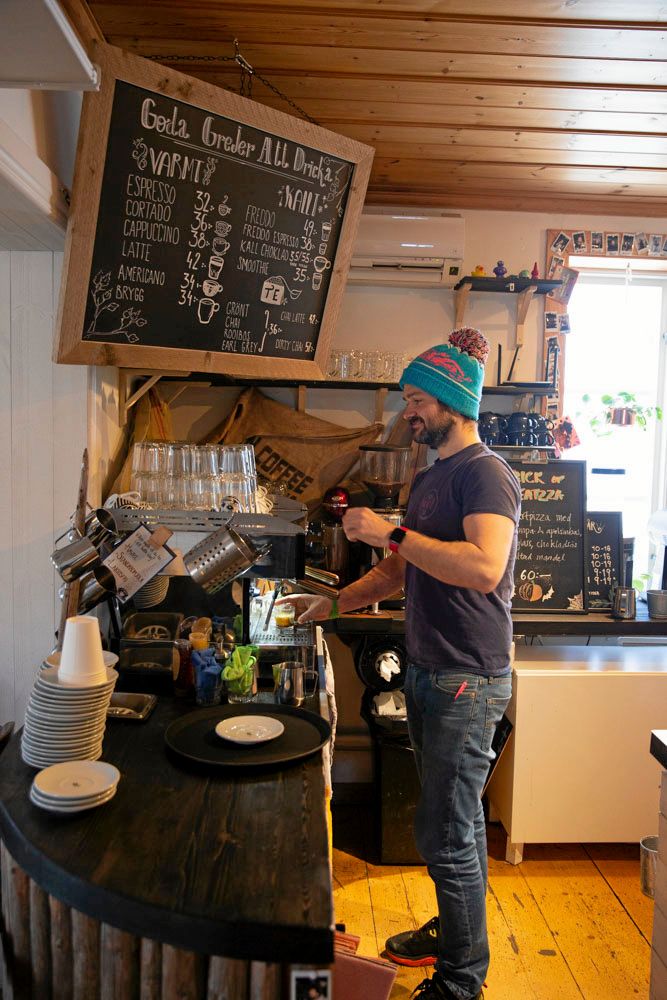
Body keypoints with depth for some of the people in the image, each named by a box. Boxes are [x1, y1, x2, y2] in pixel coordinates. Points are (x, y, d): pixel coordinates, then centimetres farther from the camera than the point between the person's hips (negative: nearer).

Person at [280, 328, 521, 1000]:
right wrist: (335, 603, 14)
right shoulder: (429, 477, 15)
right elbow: (403, 571, 21)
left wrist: (391, 533, -25)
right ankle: (453, 932, 39)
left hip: (468, 681, -8)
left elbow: (484, 567, -30)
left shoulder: (485, 472, -14)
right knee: (458, 820, 22)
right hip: (427, 673, 9)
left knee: (444, 837, 1)